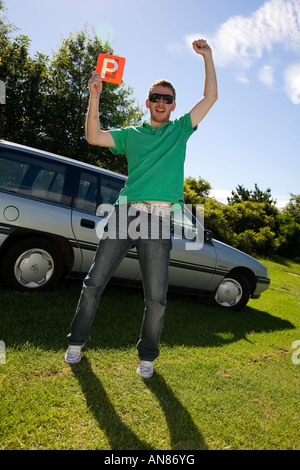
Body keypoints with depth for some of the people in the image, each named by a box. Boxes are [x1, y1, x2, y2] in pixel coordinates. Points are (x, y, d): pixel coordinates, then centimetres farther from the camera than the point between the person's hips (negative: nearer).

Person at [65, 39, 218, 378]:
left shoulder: (180, 130, 18)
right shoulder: (132, 134, 17)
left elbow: (211, 97, 15)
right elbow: (93, 137, 7)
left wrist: (207, 56, 14)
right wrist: (95, 97, 0)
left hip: (158, 219, 0)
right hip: (124, 212, 1)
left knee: (156, 297, -1)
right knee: (95, 281, 3)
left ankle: (147, 355, 19)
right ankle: (77, 341, 22)